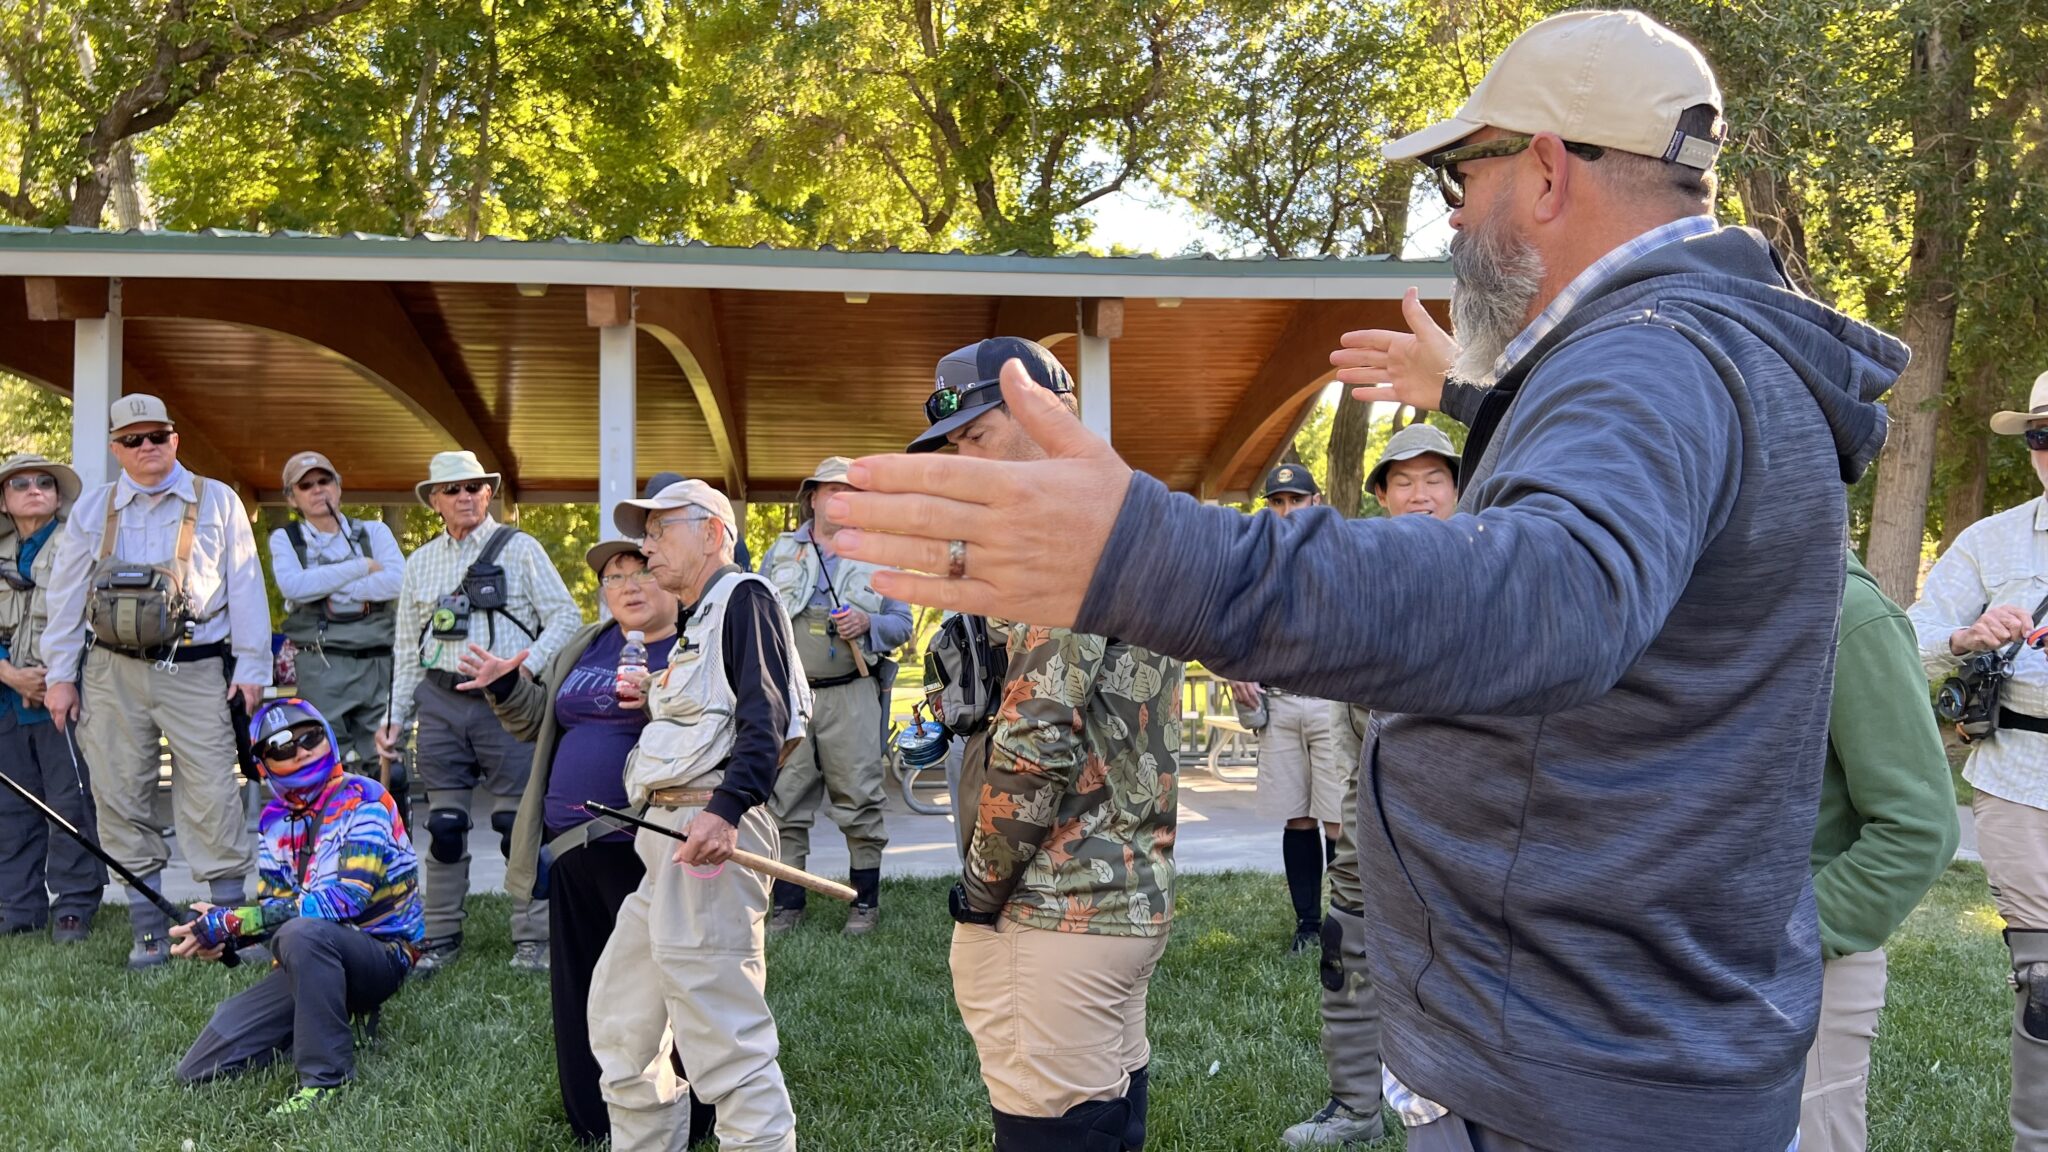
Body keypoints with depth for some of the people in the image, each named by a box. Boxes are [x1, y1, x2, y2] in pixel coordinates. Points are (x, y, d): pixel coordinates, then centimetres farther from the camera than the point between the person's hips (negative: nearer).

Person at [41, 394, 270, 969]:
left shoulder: (218, 501, 6)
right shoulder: (92, 509, 12)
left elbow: (246, 589, 3)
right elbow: (66, 596, 13)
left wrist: (252, 669, -2)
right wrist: (59, 675, 8)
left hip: (197, 671, -3)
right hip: (113, 674, 3)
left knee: (212, 797, -7)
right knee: (122, 799, 3)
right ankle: (148, 930, 12)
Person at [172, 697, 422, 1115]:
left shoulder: (362, 801, -15)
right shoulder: (275, 819, 8)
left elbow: (340, 900, -26)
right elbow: (271, 904, 5)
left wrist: (228, 922, -25)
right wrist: (222, 936, -18)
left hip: (381, 954, -7)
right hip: (312, 958, 7)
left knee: (301, 933, -39)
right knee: (198, 1072, -2)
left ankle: (326, 1078, -27)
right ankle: (317, 1026, 16)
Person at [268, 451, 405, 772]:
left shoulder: (373, 531, 12)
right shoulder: (285, 539, 11)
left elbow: (398, 582, -6)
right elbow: (293, 586, -10)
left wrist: (328, 588, -7)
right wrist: (362, 567, -6)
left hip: (378, 662, 1)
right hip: (321, 668, -1)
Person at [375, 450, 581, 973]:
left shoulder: (519, 548, 4)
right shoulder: (420, 563, 16)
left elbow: (566, 618, 0)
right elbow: (408, 650, 19)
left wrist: (524, 666, -13)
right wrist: (393, 716, 13)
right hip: (440, 701, 4)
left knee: (519, 822, -4)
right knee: (444, 825, 5)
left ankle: (532, 939, 4)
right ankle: (441, 938, 16)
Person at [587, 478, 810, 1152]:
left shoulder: (744, 597, -4)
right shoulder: (697, 623, 26)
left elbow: (766, 719, -18)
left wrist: (725, 810, -28)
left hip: (710, 833, -11)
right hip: (667, 838, 11)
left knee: (721, 1034, -10)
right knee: (619, 1020, 17)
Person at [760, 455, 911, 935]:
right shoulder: (781, 550, 14)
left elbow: (902, 624, 9)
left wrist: (867, 623, -11)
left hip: (851, 694, -1)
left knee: (859, 799, -2)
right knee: (783, 801, 2)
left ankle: (865, 901, 10)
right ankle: (787, 903, 12)